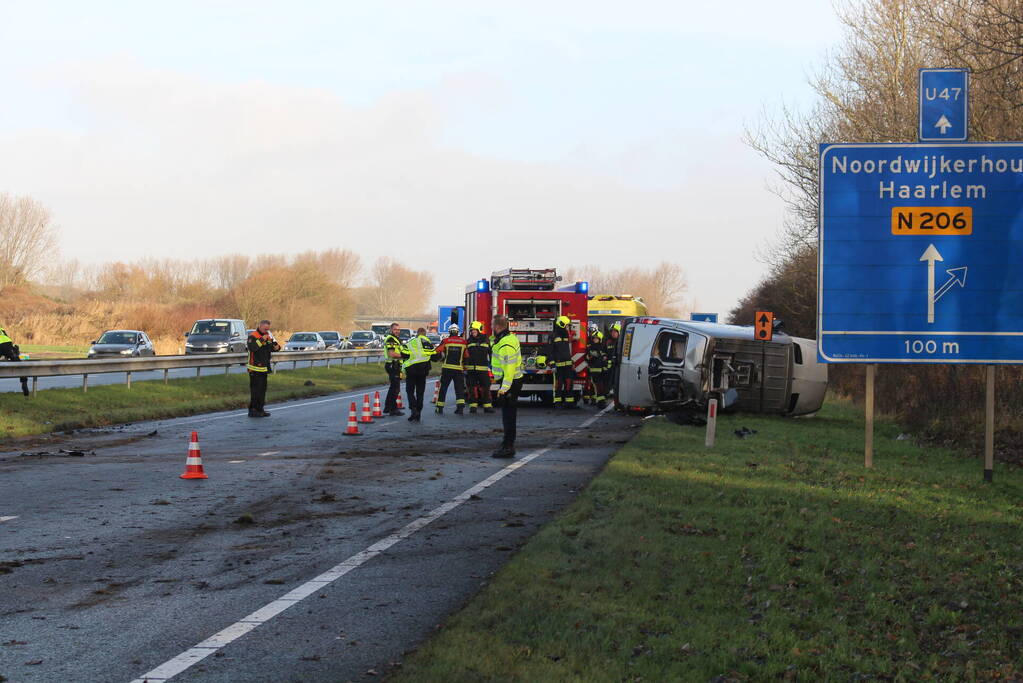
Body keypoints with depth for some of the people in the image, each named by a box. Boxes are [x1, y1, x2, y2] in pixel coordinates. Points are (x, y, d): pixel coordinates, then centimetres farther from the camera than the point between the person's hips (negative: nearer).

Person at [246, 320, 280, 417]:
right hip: (255, 368, -9)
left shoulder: (268, 336, 14)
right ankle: (252, 410, -8)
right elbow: (251, 347, -27)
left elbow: (273, 345, 21)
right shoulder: (252, 336, -11)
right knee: (255, 389, -10)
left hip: (264, 368, 9)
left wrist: (277, 347, -2)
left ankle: (260, 409, 20)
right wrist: (261, 340, -27)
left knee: (263, 389, 13)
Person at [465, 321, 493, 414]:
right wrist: (464, 368, 5)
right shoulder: (469, 341, 8)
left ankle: (487, 406, 6)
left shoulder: (486, 340, 5)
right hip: (471, 369, 1)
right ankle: (473, 406, 6)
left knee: (485, 387, 0)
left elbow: (491, 353, 9)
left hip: (483, 369, -1)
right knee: (472, 388, 2)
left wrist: (491, 366, 4)